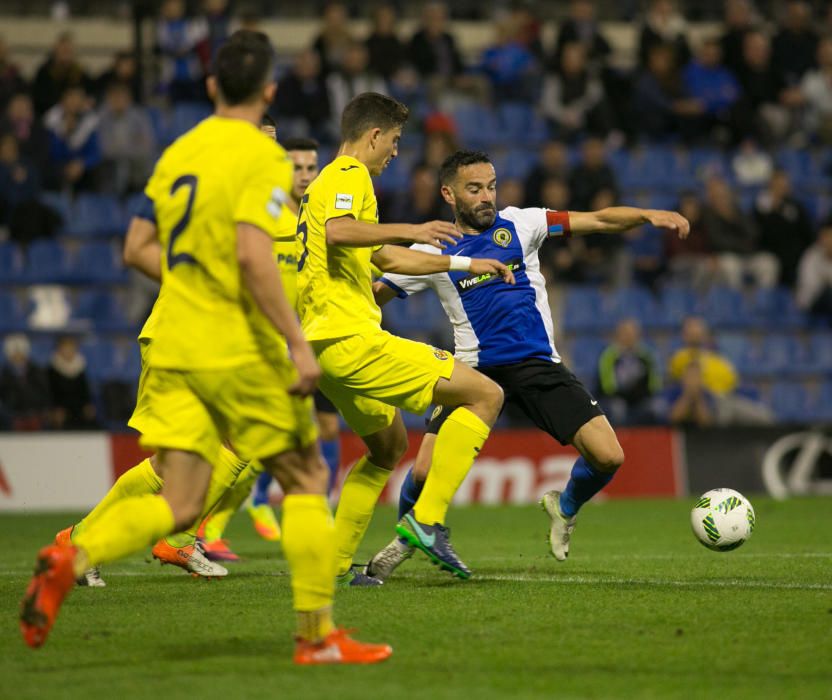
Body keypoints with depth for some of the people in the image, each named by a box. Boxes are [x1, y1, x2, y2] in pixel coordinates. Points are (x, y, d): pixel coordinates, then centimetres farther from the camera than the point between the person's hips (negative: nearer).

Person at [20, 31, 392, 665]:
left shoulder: (179, 153, 12)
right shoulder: (261, 156, -10)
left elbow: (142, 245, 18)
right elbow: (253, 255, -22)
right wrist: (298, 341, -21)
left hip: (174, 350, 6)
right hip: (243, 352, -6)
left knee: (178, 506, 3)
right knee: (305, 479, 9)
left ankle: (70, 560, -22)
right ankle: (317, 634, 10)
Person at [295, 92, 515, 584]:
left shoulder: (328, 181, 26)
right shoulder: (351, 174, -5)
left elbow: (384, 257, 37)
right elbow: (338, 231, -28)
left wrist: (466, 264, 40)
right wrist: (409, 229, -28)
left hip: (323, 345, 10)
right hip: (352, 340, -10)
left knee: (389, 446, 26)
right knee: (486, 394, -9)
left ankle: (335, 563, 20)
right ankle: (428, 519, -15)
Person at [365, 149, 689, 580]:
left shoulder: (518, 225, 5)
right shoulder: (433, 251, 2)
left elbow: (598, 220, 0)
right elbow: (371, 296, 8)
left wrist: (648, 215, -16)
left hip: (538, 366, 1)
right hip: (476, 369, -1)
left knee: (608, 457, -13)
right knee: (426, 472, -16)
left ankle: (565, 507, 21)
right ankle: (406, 539, 17)